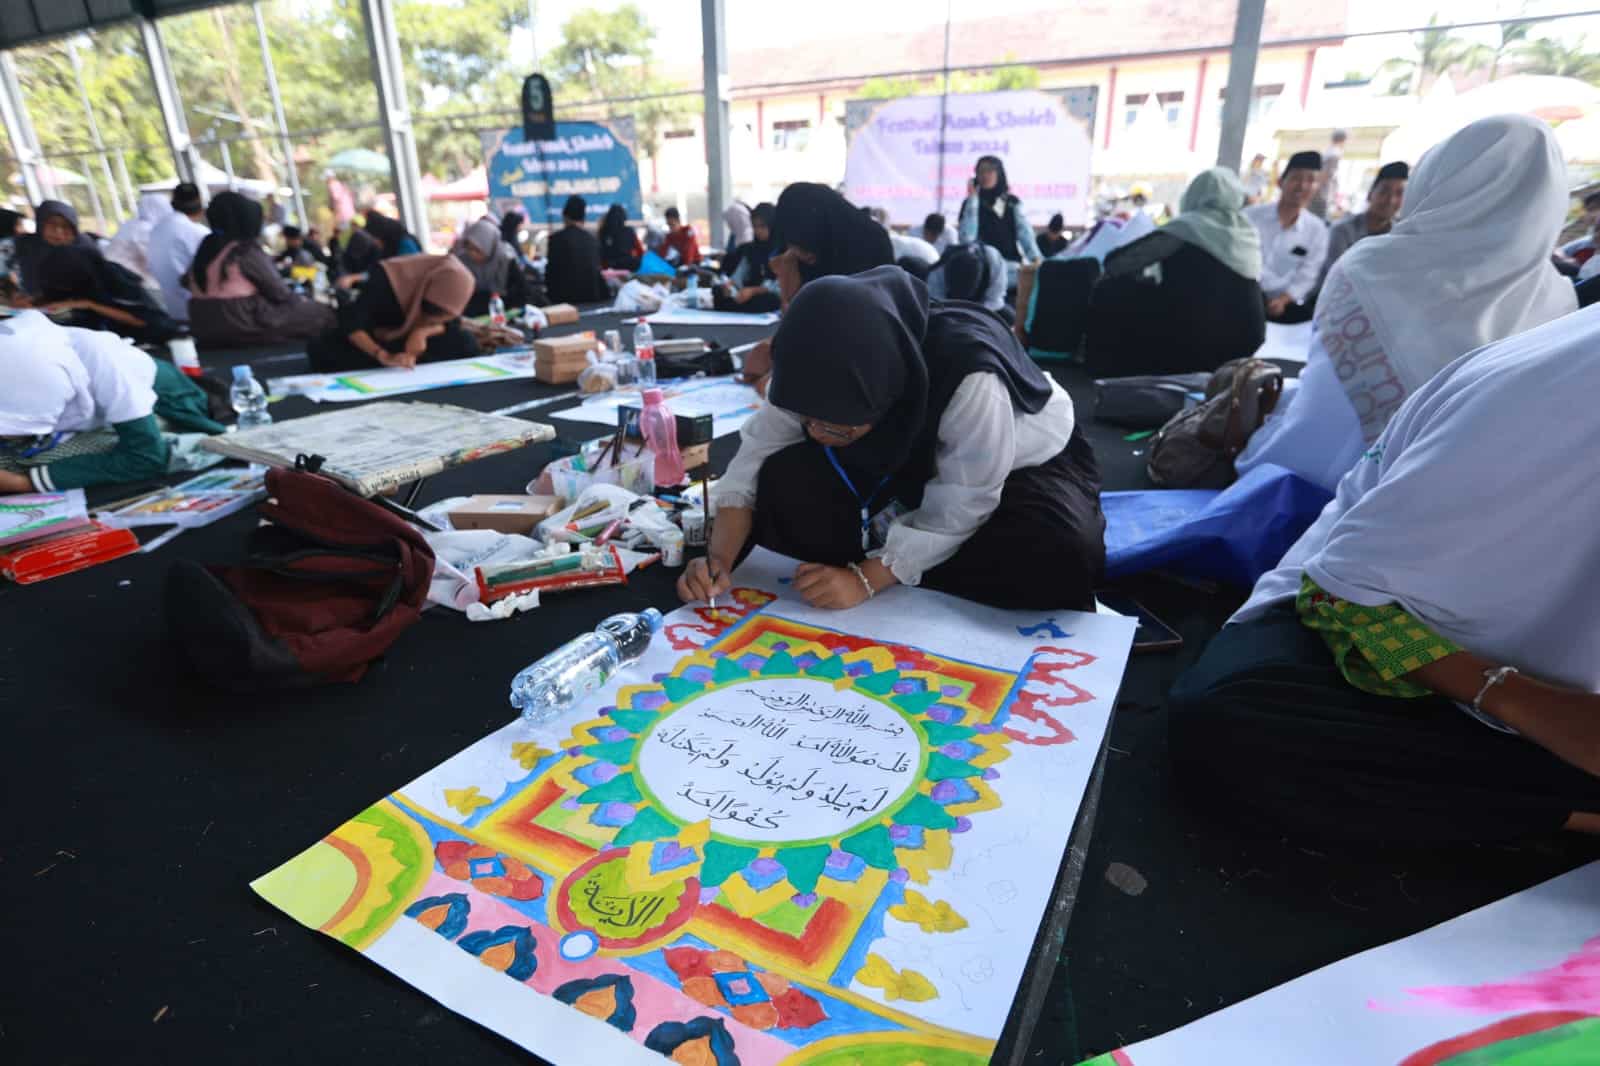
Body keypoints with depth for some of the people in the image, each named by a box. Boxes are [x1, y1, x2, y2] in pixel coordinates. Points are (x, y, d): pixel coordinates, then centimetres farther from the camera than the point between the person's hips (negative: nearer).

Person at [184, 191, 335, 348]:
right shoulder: (247, 251, -12)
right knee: (322, 314, 1)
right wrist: (302, 300, 15)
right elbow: (281, 294, -7)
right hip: (242, 329, -9)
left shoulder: (206, 248, 13)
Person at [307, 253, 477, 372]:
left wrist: (423, 331, -34)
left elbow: (452, 324, -13)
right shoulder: (386, 278, -33)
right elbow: (351, 325, -34)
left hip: (406, 339, 3)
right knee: (322, 352, -33)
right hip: (366, 338, -3)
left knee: (465, 344, -24)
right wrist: (384, 356, -51)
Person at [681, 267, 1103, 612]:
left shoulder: (970, 378, -40)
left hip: (1028, 463, -2)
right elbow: (753, 460, -18)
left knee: (1060, 555, -36)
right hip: (914, 460, 3)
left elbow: (960, 511, -31)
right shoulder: (823, 375, -24)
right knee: (784, 478, -22)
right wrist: (720, 560, -32)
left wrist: (866, 578, -35)